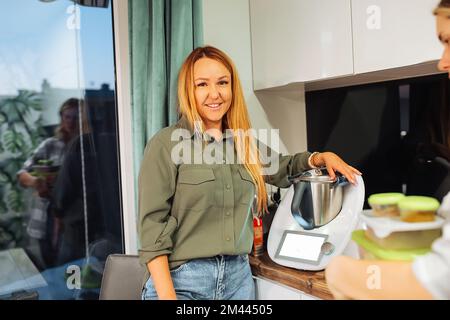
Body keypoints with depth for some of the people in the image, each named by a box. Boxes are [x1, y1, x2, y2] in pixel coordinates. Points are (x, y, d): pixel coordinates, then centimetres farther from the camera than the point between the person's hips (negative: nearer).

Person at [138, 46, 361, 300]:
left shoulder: (244, 144, 7)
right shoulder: (165, 145, -9)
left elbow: (282, 167, 26)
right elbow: (153, 225, -12)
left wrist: (322, 157, 8)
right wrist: (166, 295, -17)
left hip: (239, 277, 6)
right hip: (182, 281, -5)